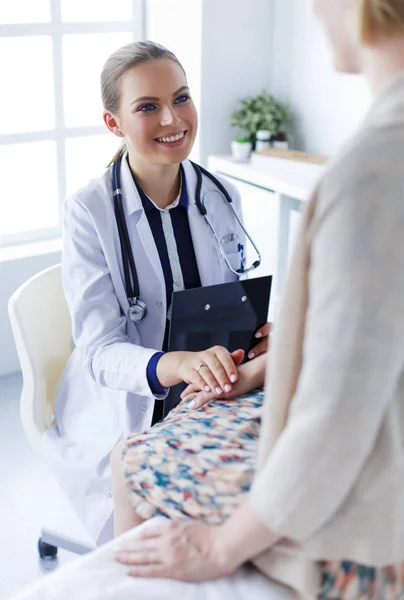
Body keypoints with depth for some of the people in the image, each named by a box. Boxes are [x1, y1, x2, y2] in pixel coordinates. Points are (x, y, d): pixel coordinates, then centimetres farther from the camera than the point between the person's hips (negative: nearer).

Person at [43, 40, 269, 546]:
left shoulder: (223, 198, 2)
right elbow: (100, 349, -19)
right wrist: (176, 364, -40)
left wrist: (260, 332, -13)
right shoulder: (88, 212, -13)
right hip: (121, 418, -4)